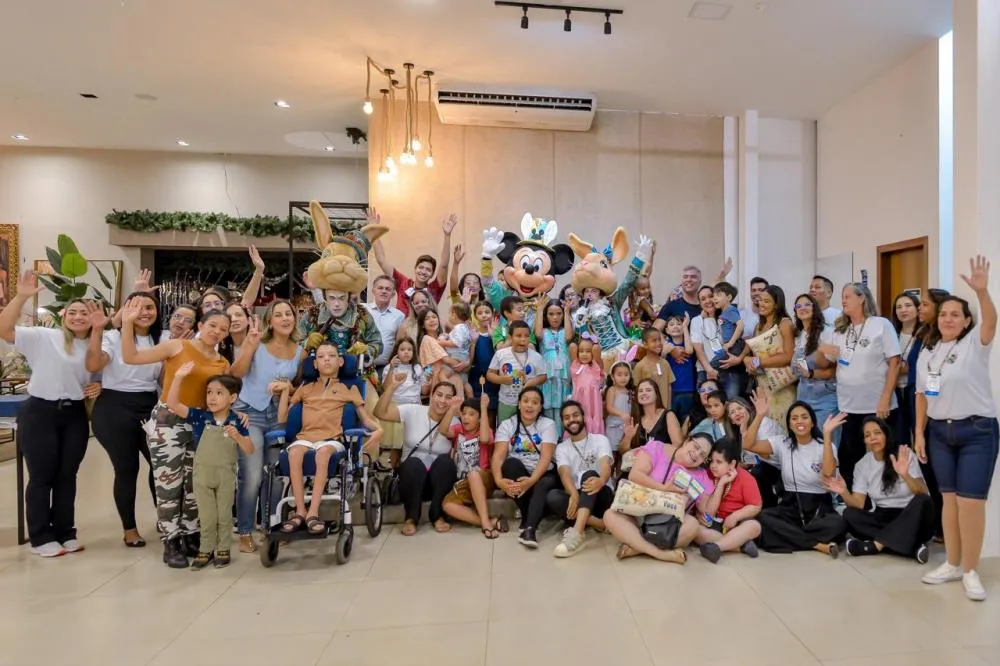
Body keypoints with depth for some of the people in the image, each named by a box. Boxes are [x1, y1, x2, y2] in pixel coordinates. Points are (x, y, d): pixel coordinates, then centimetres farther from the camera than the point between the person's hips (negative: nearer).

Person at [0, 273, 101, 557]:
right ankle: (41, 537, 14)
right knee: (42, 476, 1)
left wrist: (98, 388, -3)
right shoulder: (43, 337, -5)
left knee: (67, 474, 10)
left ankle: (65, 532, 21)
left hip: (75, 415, 4)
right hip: (40, 413, -4)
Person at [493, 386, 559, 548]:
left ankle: (529, 528, -43)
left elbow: (546, 457, -17)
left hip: (541, 474, -1)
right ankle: (528, 519, -24)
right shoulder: (507, 425, 1)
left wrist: (532, 480, -35)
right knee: (511, 463, -32)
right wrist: (499, 480, -34)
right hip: (516, 474, 1)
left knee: (546, 483, -35)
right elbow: (498, 456, -13)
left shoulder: (547, 424, -3)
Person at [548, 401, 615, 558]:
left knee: (589, 474, -34)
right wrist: (574, 495, -36)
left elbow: (606, 467, -17)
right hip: (576, 498, 2)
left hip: (602, 496, -2)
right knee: (552, 496, -30)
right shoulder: (561, 448, 9)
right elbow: (565, 474, -11)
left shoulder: (600, 440, 4)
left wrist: (601, 480, -44)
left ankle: (577, 533, -52)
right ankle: (601, 524, -33)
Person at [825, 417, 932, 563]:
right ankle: (912, 546, -28)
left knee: (923, 501, -34)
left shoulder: (904, 454, -7)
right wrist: (844, 493, -28)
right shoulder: (862, 465, 1)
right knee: (849, 514, -24)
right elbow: (858, 504, -6)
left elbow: (923, 494, -18)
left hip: (911, 519, -2)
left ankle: (875, 545, -28)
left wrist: (905, 475, -38)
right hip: (884, 518, 3)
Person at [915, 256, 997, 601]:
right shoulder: (926, 354, 9)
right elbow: (922, 396, 11)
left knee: (971, 501, -3)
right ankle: (953, 564, 20)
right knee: (949, 499, 9)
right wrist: (919, 432, 6)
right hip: (939, 432, 4)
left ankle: (970, 571, 10)